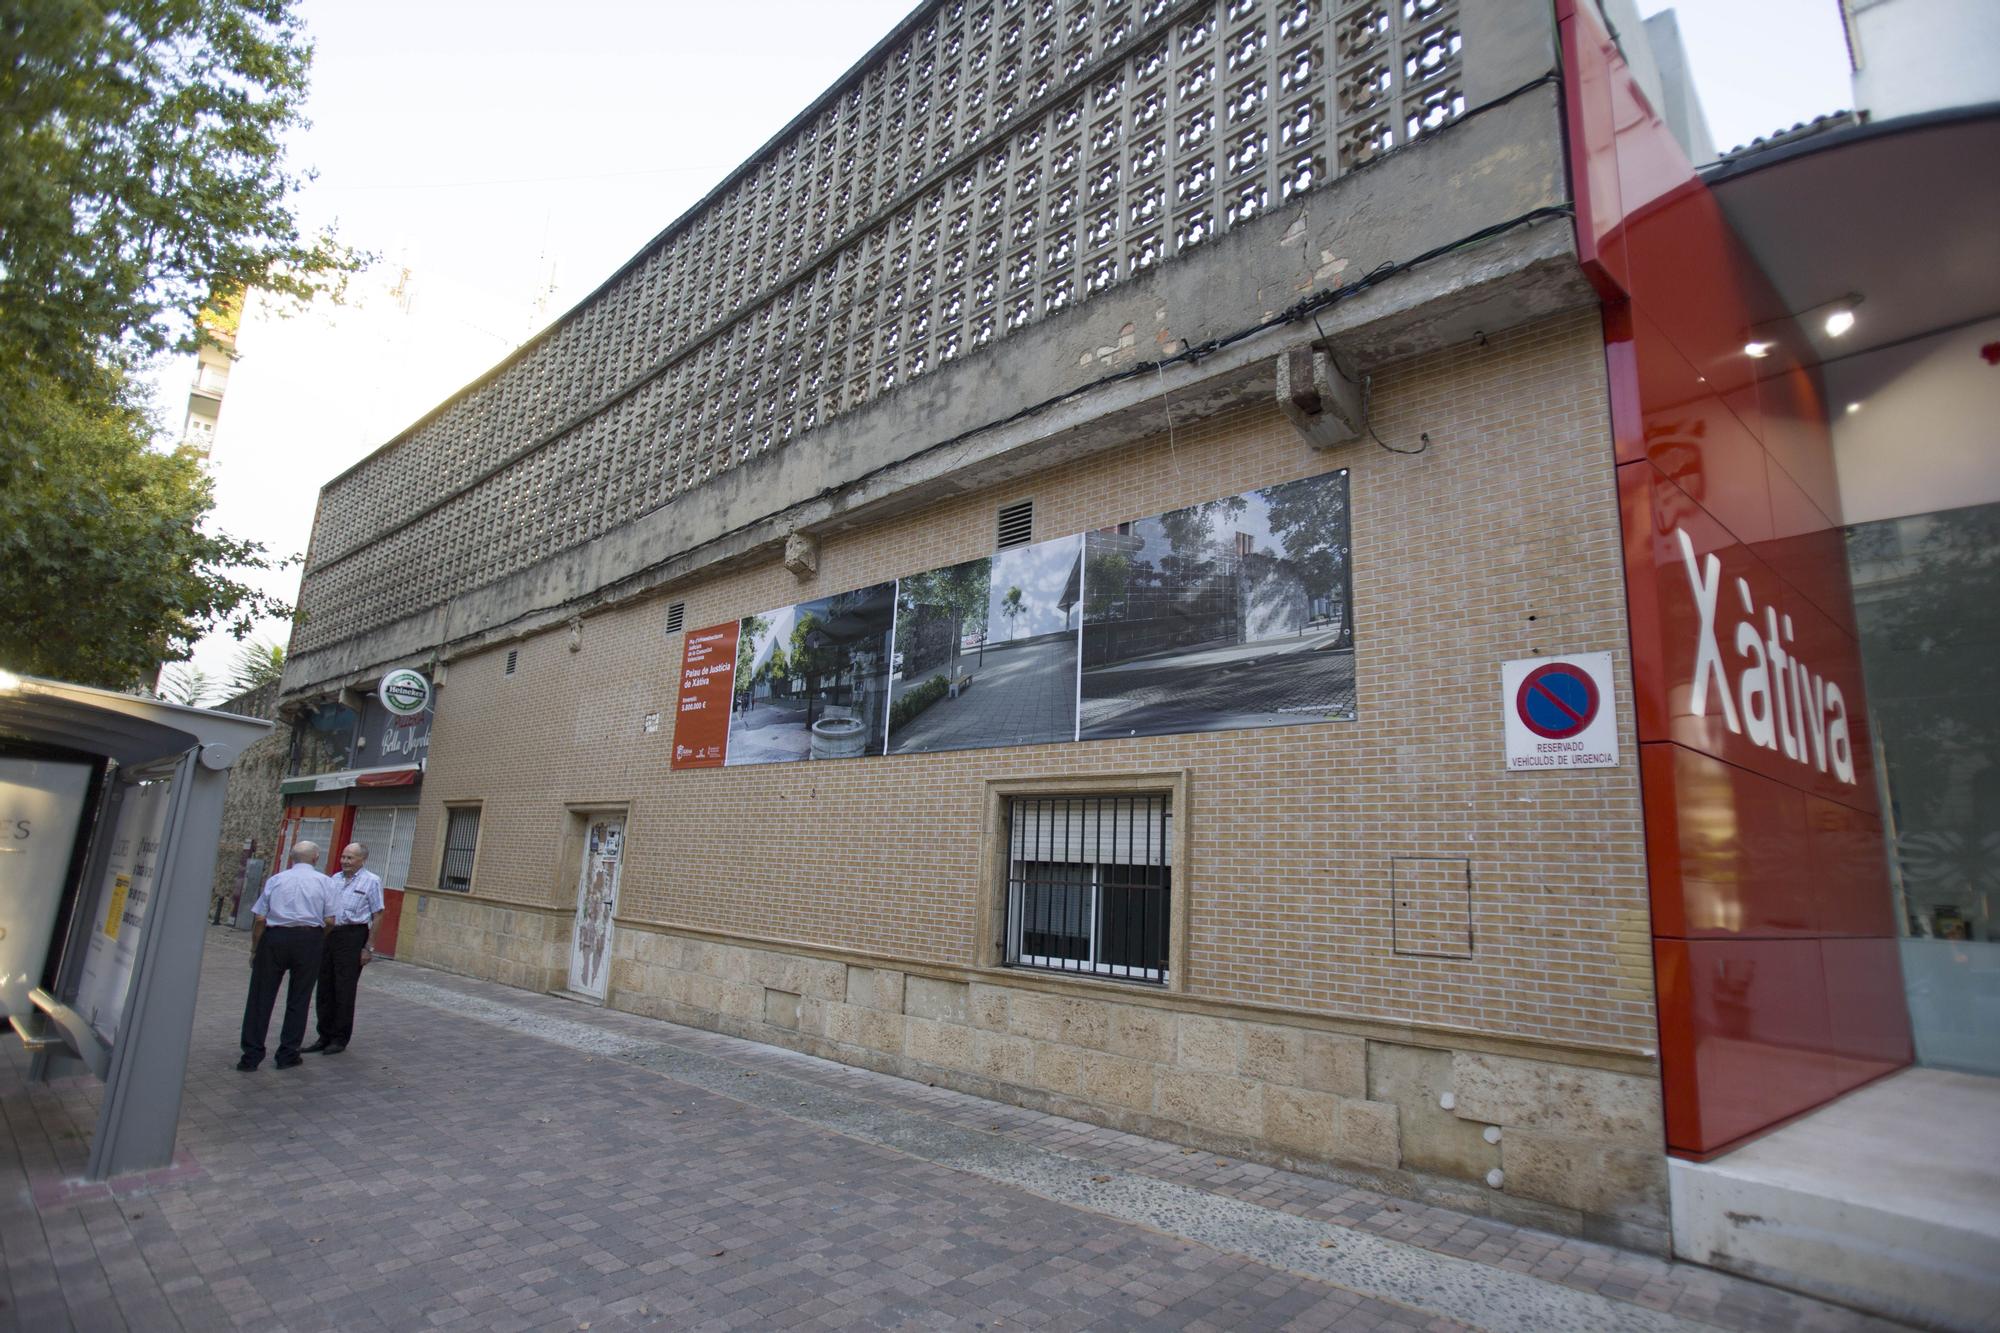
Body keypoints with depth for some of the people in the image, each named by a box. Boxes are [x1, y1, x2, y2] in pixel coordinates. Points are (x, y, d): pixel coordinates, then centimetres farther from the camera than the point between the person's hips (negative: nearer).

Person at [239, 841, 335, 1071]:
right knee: (298, 999, 10)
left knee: (261, 998, 9)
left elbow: (259, 918, 0)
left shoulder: (275, 879, 5)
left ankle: (251, 1056, 10)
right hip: (309, 939, -1)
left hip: (274, 938, 1)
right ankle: (288, 1055, 15)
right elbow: (329, 920, -3)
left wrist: (254, 949, 8)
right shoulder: (324, 881, 2)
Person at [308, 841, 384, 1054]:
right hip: (328, 935, 6)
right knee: (325, 987, 10)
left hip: (352, 937, -6)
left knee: (344, 990, 0)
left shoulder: (371, 881, -5)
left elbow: (377, 917, -6)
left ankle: (340, 1039, 12)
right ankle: (325, 1036, 22)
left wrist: (368, 947, -10)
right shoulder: (335, 879, 13)